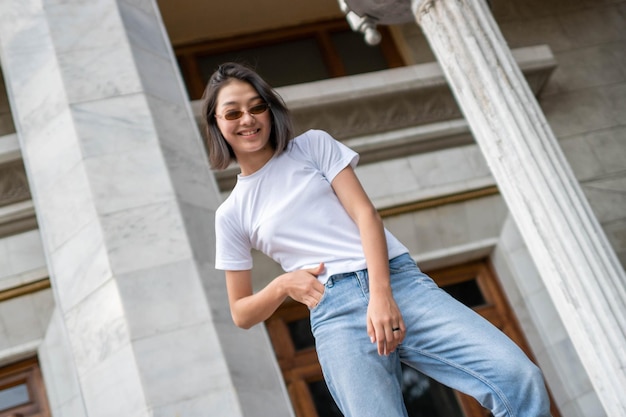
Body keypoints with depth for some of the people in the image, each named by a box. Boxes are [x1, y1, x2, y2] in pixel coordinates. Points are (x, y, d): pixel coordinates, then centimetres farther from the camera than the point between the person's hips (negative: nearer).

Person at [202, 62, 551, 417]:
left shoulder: (313, 145, 15)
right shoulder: (231, 214, 16)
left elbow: (366, 214, 3)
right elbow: (242, 314, 19)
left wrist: (381, 295, -12)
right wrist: (283, 285, -2)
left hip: (397, 280, 1)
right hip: (334, 313, 0)